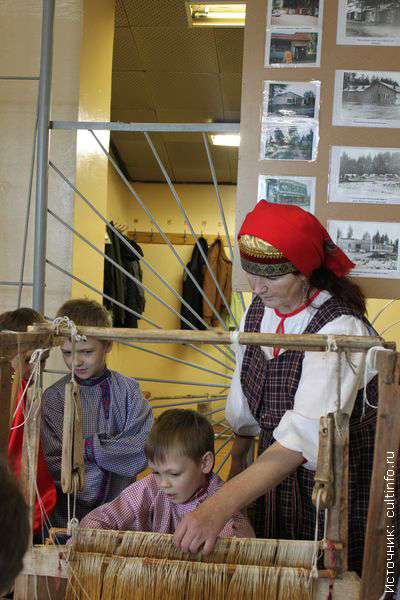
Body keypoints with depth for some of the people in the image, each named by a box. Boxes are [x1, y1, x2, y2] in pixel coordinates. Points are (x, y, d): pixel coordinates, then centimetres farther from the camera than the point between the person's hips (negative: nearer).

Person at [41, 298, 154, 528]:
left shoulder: (128, 389, 4)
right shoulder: (55, 397, 0)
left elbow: (146, 447, -6)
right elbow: (57, 465, -6)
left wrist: (89, 448, -9)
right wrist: (118, 449, -7)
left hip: (121, 508, 1)